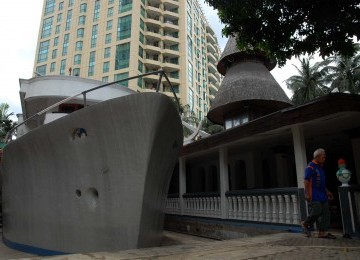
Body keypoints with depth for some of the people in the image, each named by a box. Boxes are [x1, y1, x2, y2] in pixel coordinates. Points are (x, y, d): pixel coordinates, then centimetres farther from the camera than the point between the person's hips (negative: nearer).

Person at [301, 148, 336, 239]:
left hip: (322, 194, 9)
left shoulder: (321, 167, 18)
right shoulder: (310, 167, -11)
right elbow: (306, 181, -16)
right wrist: (307, 194, -21)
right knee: (316, 212, -11)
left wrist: (327, 191, 23)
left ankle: (323, 232, 12)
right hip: (314, 195, -9)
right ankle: (305, 223, 13)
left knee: (325, 212, 6)